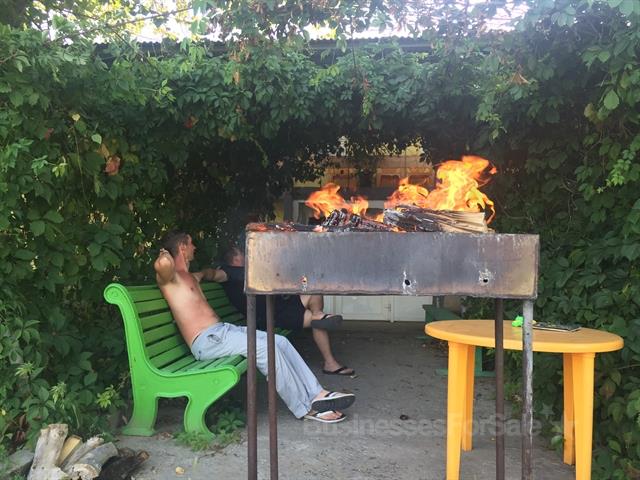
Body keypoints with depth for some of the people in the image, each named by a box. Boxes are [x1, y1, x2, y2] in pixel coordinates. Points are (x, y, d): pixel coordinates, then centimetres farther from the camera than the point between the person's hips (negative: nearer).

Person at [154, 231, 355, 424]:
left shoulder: (190, 277, 28)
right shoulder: (169, 277, -3)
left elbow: (208, 273, 55)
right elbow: (163, 264, -29)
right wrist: (164, 255, -12)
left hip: (222, 330, 10)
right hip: (206, 341, -10)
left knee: (280, 342, -5)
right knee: (264, 347, -26)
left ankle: (316, 394, -6)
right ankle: (305, 409, -16)